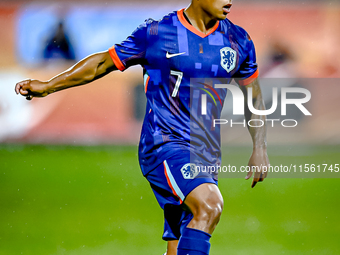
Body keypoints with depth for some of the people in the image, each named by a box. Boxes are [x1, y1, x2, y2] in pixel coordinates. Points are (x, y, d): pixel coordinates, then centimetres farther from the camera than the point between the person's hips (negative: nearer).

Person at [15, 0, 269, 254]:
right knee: (209, 205, -31)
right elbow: (104, 62, 8)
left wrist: (260, 148, 14)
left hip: (207, 155, 5)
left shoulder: (238, 40, 7)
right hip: (163, 144, -5)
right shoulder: (156, 33, -4)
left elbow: (254, 95, 22)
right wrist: (48, 86, 10)